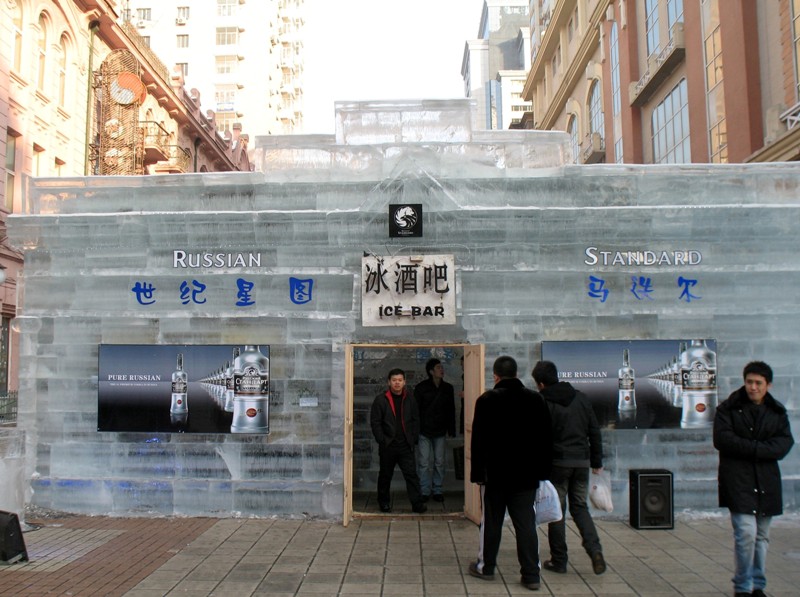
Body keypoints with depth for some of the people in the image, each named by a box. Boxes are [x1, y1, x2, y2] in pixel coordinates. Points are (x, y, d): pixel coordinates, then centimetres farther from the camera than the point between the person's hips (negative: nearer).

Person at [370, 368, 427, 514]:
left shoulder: (410, 399, 5)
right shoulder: (380, 399, -3)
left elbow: (416, 420, 10)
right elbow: (375, 422, -3)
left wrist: (413, 439, 1)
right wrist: (382, 440, -8)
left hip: (405, 445, 1)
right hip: (387, 446, -1)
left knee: (411, 474, -4)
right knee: (385, 475, 11)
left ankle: (417, 503, -1)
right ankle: (384, 502, 26)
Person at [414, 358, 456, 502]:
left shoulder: (448, 388, 5)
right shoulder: (421, 387, -6)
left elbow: (451, 411, 10)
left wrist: (451, 430, 8)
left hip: (439, 431, 3)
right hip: (424, 431, -3)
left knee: (439, 462, 6)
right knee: (423, 463, -2)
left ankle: (437, 490, 17)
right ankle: (424, 491, 8)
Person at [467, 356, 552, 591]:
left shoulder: (487, 400, -8)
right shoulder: (535, 399, 3)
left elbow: (478, 440, -10)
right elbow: (546, 439, 7)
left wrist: (477, 472, -5)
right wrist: (542, 470, 12)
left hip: (495, 474, -2)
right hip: (526, 474, 3)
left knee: (491, 522, 11)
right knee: (526, 524, 5)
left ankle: (485, 567, 22)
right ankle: (531, 575, 5)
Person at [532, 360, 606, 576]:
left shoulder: (542, 403, -8)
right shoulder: (581, 398, 8)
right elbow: (595, 431, 10)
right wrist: (597, 461, 17)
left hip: (557, 462, -4)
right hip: (581, 461, 4)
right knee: (580, 506, 16)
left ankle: (558, 561, 12)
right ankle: (595, 550, -1)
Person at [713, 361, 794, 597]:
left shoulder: (777, 412, 10)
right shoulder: (728, 409, -1)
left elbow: (785, 443, -3)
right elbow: (722, 439, -12)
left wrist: (751, 449, -16)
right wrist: (759, 447, -15)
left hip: (766, 481, 4)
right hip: (737, 480, -4)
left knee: (762, 536, 10)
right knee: (746, 532, -12)